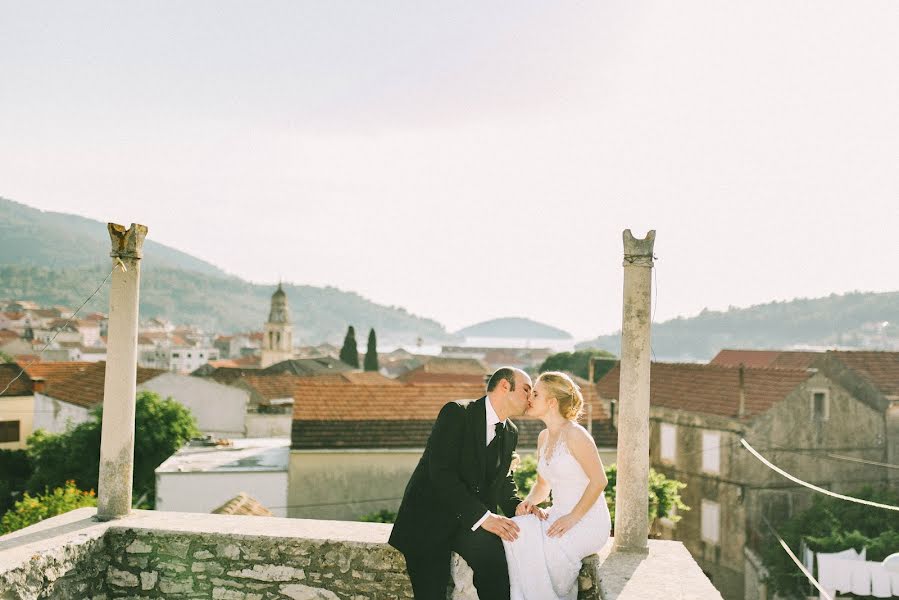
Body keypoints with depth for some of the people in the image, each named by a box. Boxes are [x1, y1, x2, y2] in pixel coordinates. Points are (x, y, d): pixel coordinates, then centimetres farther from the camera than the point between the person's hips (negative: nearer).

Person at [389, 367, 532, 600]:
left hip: (473, 519, 5)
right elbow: (440, 472, -22)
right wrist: (482, 516, -27)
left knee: (494, 555, -26)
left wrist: (517, 506, -4)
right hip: (430, 514, -5)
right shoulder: (457, 413, -13)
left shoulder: (510, 433, 10)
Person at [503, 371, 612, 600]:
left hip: (588, 521, -7)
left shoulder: (574, 434, -15)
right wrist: (529, 501, -2)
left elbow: (599, 480, -17)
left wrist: (572, 518, -19)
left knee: (528, 546, -25)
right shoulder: (543, 437, 10)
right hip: (559, 514, 7)